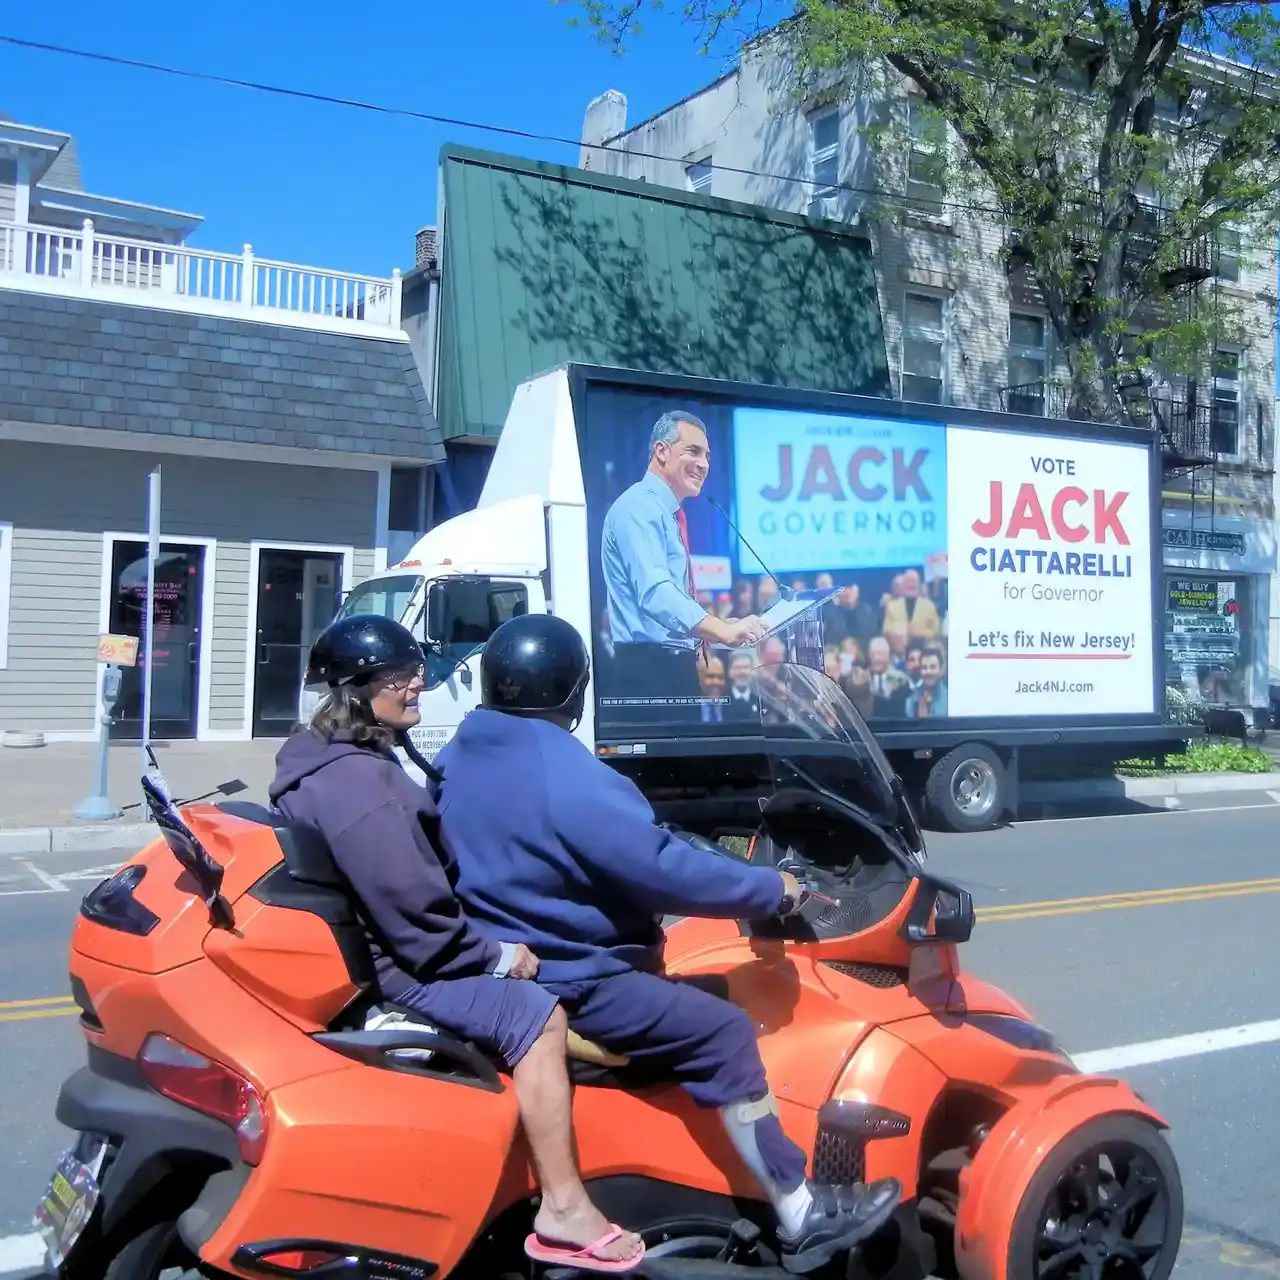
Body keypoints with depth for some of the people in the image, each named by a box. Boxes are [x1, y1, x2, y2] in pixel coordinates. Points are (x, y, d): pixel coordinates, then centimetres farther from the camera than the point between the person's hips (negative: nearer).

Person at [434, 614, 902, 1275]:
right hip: (562, 981, -10)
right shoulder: (567, 777, -26)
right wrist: (770, 889, -12)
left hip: (500, 957, 10)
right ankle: (802, 1220, -3)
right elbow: (665, 869, -24)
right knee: (723, 1033, -9)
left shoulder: (460, 755, 3)